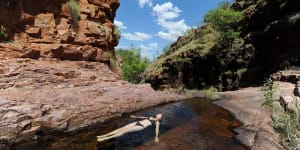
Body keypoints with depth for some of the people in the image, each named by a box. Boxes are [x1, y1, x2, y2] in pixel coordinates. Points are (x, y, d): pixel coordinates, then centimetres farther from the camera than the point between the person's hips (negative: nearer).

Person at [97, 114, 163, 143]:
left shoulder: (157, 122, 6)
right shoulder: (151, 117, 26)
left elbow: (157, 128, -8)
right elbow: (143, 117, 34)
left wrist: (156, 137, -23)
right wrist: (135, 117, 40)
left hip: (141, 126, -7)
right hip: (137, 122, 7)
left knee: (125, 130, -19)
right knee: (122, 128, -6)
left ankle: (106, 138, -22)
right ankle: (104, 135, -7)